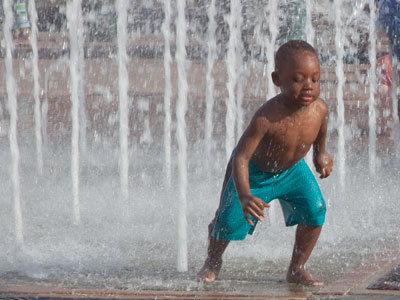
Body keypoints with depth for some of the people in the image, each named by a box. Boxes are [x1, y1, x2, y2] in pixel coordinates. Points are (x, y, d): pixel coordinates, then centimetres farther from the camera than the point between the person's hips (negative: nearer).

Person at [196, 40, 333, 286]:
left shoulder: (319, 109, -25)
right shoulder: (267, 117, -41)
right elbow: (240, 157, -40)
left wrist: (321, 153, 18)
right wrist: (244, 196, -53)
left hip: (292, 169, 4)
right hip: (255, 171, -4)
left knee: (315, 210, -14)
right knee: (229, 218, -7)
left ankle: (297, 269, 4)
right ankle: (213, 261, 28)